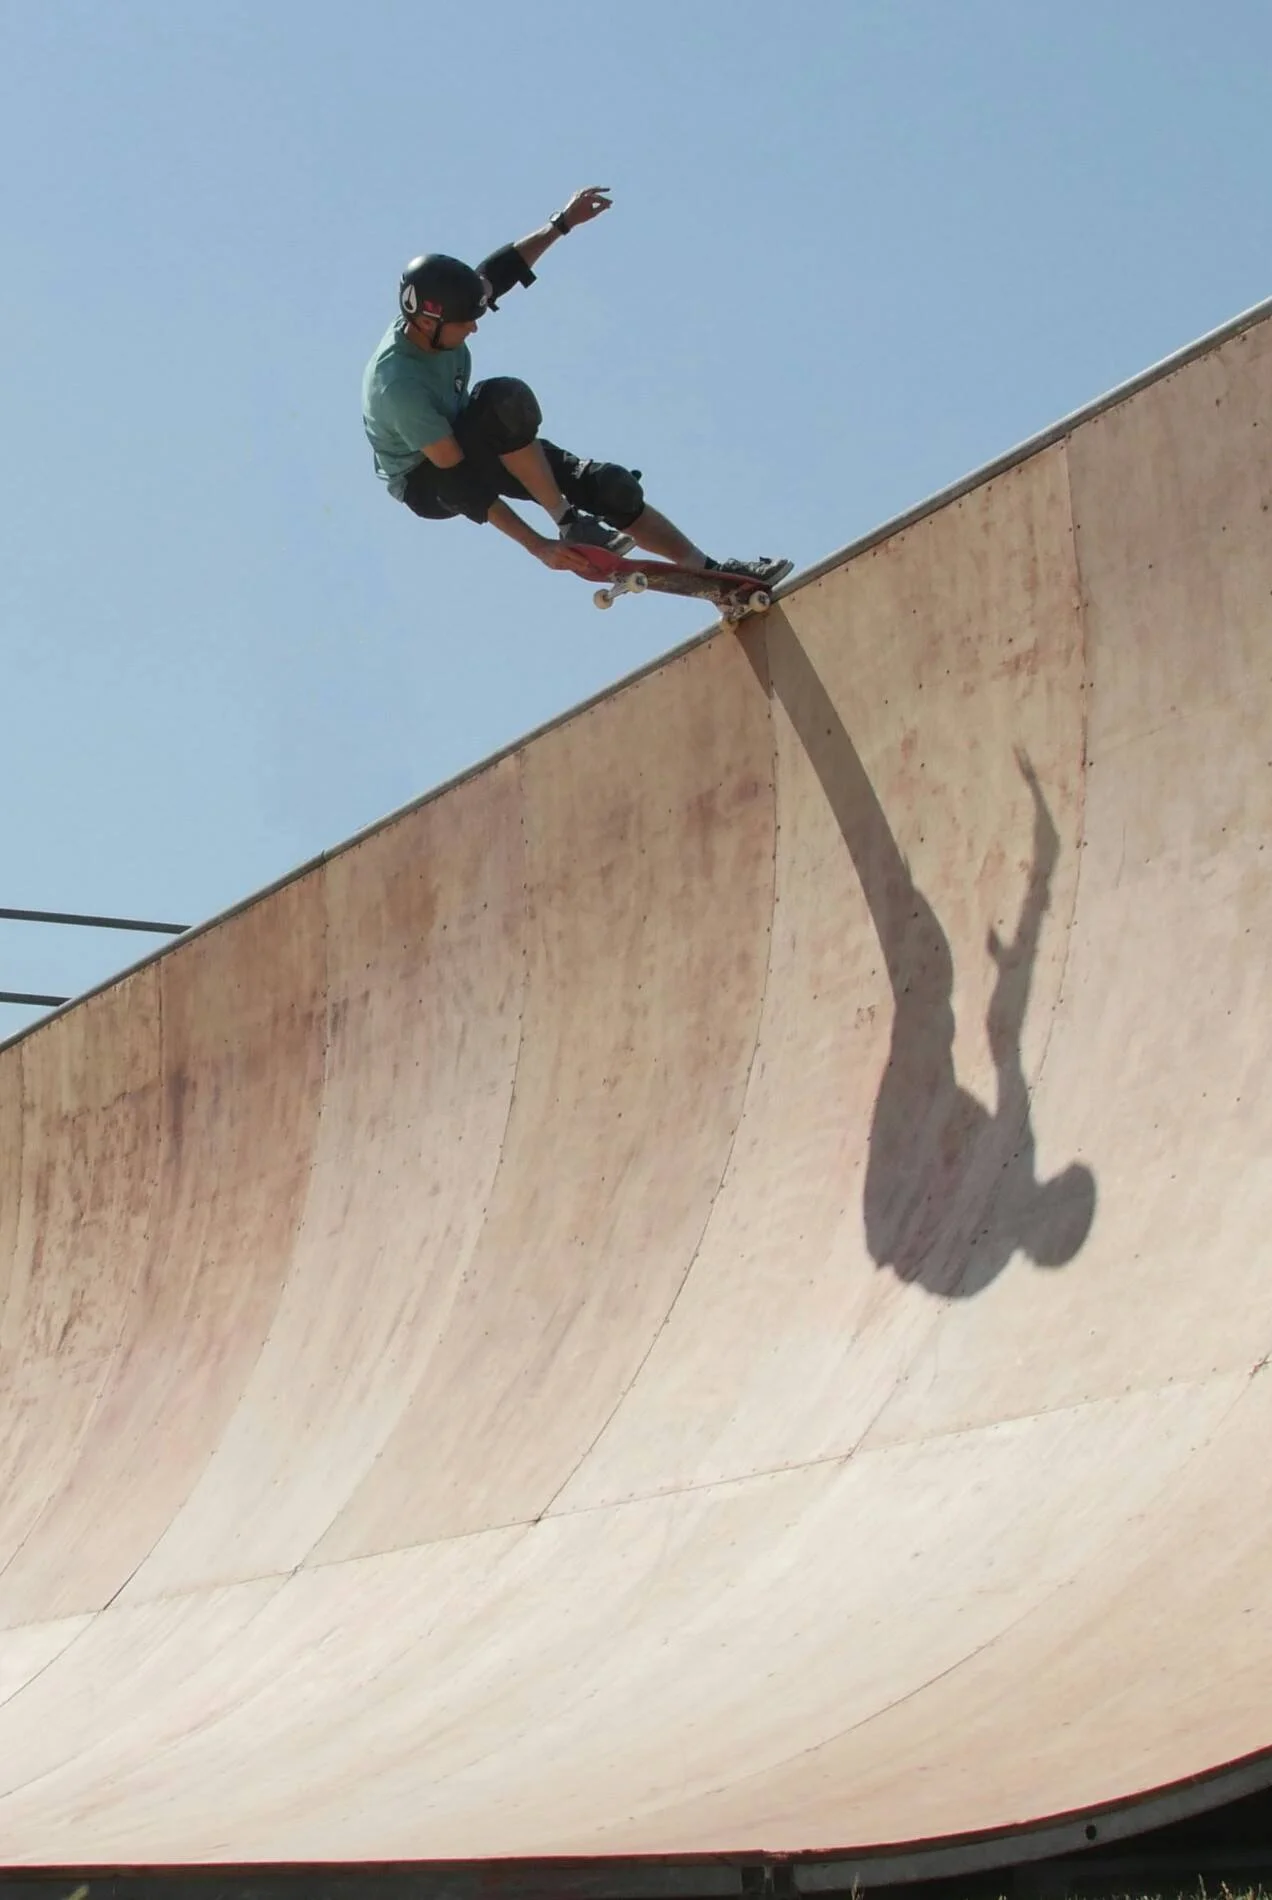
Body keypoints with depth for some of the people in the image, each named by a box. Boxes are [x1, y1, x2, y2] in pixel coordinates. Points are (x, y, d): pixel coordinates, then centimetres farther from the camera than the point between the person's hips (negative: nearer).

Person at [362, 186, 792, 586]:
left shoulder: (431, 318, -16)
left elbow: (496, 273, 3)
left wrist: (561, 223, 1)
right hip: (425, 484, -8)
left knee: (608, 484, -3)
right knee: (505, 398, -36)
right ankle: (571, 526, -25)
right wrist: (538, 546, -36)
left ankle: (710, 571, 8)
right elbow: (455, 476, -36)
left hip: (469, 443, 8)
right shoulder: (398, 384, -36)